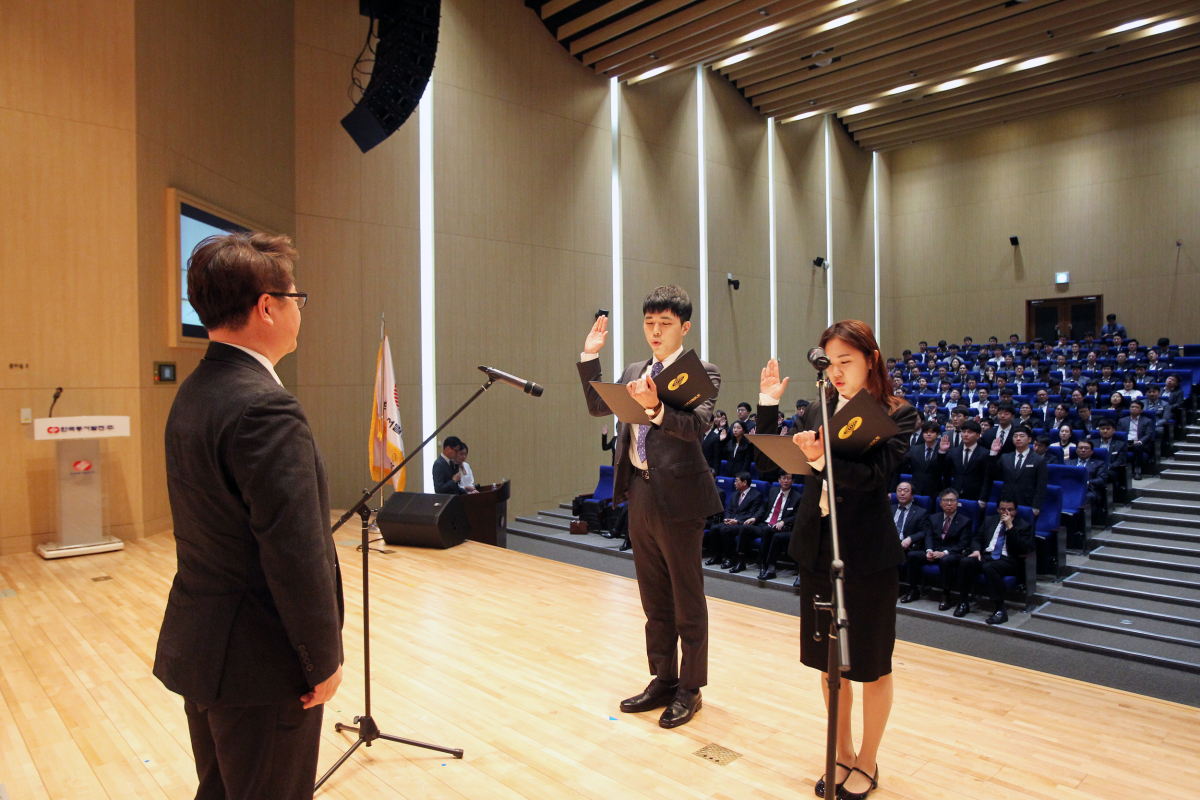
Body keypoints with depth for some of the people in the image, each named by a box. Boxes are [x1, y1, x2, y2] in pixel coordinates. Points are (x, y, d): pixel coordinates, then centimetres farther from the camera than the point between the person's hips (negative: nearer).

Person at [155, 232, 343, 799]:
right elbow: (298, 554, -27)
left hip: (198, 646, 9)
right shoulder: (264, 408, -26)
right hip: (261, 664, -9)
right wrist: (324, 661, -13)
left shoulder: (193, 393, 5)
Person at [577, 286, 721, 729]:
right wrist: (589, 356, 12)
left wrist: (656, 408, -41)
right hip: (640, 493, 7)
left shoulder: (701, 373, -9)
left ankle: (689, 689, 24)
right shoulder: (634, 372, 12)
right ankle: (663, 679, 34)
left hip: (678, 496, -7)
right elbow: (597, 406, 19)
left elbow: (698, 425, -24)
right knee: (654, 598, 18)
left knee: (687, 599, 8)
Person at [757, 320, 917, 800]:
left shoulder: (897, 415, -8)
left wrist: (823, 460, -40)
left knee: (871, 665, 12)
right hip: (817, 545, 5)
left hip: (867, 552, -5)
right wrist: (768, 406, -7)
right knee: (829, 660, 17)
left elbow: (873, 476, -23)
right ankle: (843, 754, 37)